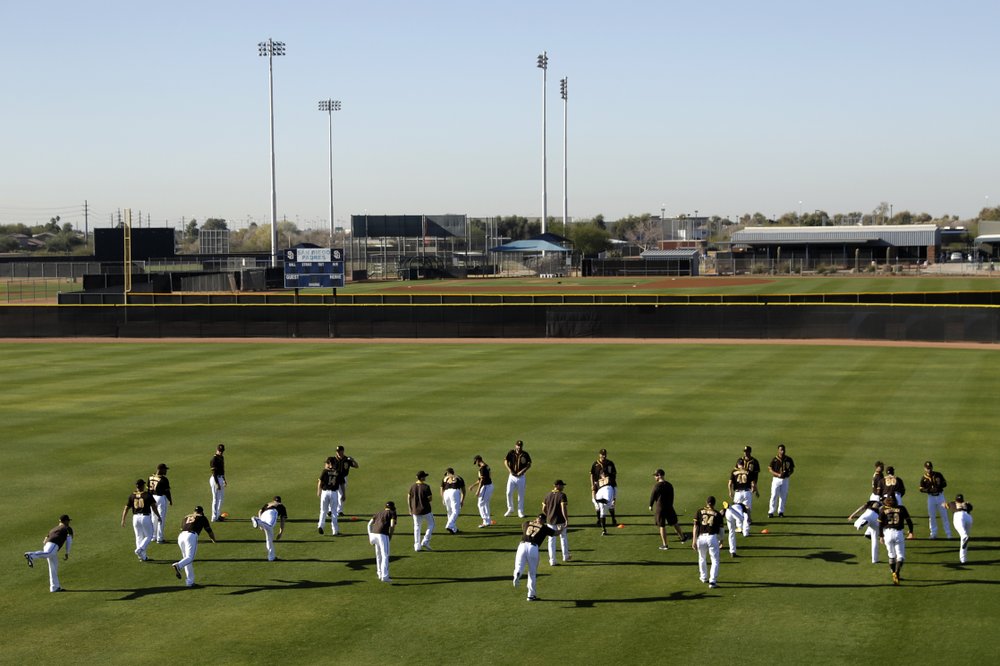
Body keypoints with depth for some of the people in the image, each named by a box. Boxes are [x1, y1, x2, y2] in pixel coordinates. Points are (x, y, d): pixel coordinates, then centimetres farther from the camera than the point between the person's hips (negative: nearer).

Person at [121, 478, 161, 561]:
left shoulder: (132, 496, 2)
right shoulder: (147, 495, -7)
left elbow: (126, 508, 1)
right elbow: (154, 507, -8)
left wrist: (123, 520, 5)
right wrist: (159, 516, 2)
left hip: (136, 518, 4)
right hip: (146, 517, -4)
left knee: (139, 537, 14)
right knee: (149, 536, 11)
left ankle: (142, 557, 14)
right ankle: (139, 550, -11)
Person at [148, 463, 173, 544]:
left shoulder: (151, 478, 3)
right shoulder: (164, 479, -16)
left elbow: (148, 489, 9)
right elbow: (167, 491, -13)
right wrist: (170, 501, 0)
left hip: (152, 498, 6)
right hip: (161, 498, -6)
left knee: (154, 518, 17)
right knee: (161, 518, 1)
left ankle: (153, 537, 24)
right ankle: (159, 538, 3)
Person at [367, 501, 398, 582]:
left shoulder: (379, 513, 30)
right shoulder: (392, 513, 14)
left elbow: (369, 524, 19)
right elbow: (392, 525, -3)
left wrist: (370, 536, 17)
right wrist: (390, 537, 6)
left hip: (373, 534, 6)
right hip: (383, 535, -6)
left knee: (378, 554, 23)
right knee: (385, 556, -3)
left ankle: (380, 574, 31)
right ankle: (384, 577, -12)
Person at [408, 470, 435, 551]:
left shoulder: (412, 487, -2)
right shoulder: (426, 487, -15)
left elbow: (409, 498, 3)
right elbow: (430, 499, -14)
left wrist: (410, 509, 14)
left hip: (415, 510, 4)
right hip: (425, 510, -4)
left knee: (417, 528, 13)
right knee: (431, 525, 14)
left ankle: (417, 546, 12)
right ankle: (425, 542, 2)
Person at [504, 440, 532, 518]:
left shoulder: (525, 454, -2)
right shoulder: (511, 453, 0)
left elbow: (529, 464, -4)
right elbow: (506, 461, -4)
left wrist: (522, 471, -17)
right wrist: (510, 470, -16)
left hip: (521, 477, -1)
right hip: (512, 476, 1)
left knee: (521, 495, 4)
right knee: (509, 493, -3)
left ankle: (520, 511, 13)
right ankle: (510, 509, 15)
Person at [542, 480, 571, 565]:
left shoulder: (548, 495, 3)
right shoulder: (562, 495, -13)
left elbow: (543, 509, 6)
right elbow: (563, 508, -22)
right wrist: (567, 520, -19)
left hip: (550, 520, 3)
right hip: (560, 520, -3)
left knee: (551, 540, 8)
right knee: (563, 537, 19)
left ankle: (552, 561, 5)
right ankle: (565, 556, 31)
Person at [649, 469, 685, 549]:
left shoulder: (657, 485, -15)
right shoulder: (669, 485, 4)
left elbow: (652, 496, -8)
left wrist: (650, 505, 8)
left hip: (659, 508, -5)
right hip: (669, 507, 5)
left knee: (662, 526, 4)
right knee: (674, 523, 20)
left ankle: (664, 545, 8)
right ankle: (682, 538, 34)